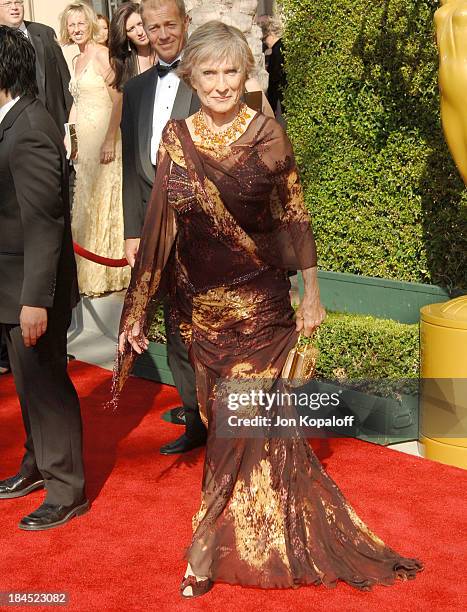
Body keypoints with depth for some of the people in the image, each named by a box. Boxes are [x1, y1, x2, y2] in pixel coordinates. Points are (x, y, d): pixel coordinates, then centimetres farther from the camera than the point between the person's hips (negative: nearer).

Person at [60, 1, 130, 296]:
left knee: (104, 202, -3)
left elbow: (118, 100, -18)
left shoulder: (102, 54, -11)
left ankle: (109, 274, 7)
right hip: (83, 140, 9)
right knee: (87, 203, 13)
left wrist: (110, 141, -24)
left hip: (104, 138, -9)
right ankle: (90, 272, 22)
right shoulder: (78, 60, 15)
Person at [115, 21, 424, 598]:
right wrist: (136, 310, -2)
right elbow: (160, 226, 1)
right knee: (220, 416, 13)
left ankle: (210, 550, 14)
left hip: (259, 300, -3)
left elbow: (294, 215, -1)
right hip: (199, 302, 3)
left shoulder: (268, 133, -7)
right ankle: (252, 534, 32)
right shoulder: (176, 138, 0)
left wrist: (311, 292, 1)